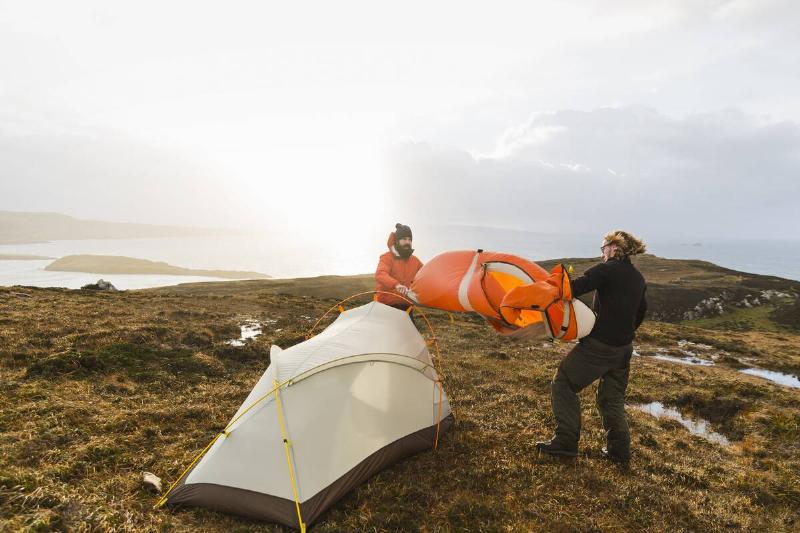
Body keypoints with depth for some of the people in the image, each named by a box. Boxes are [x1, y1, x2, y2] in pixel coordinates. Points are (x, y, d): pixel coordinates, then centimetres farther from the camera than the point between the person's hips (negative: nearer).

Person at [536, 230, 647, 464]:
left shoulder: (607, 269, -11)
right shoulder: (638, 279, 13)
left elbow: (575, 288, -23)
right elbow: (640, 313, 23)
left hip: (599, 345, -8)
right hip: (623, 348, 8)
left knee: (563, 384, 2)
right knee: (612, 397, 19)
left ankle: (566, 442, 3)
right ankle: (619, 450, 22)